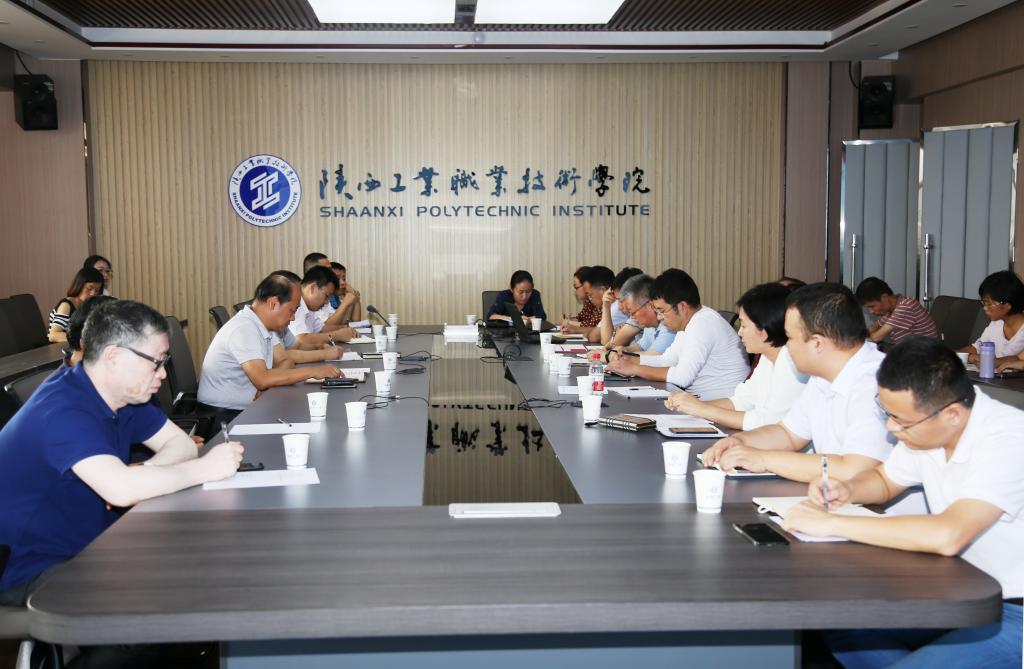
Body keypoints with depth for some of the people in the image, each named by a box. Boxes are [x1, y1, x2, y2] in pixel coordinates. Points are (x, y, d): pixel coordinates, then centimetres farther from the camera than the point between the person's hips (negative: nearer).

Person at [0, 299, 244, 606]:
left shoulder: (124, 394, 2)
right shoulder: (63, 412, -27)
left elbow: (181, 443, 5)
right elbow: (122, 489, -39)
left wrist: (143, 474, -17)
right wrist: (205, 468, -27)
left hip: (91, 547, 9)